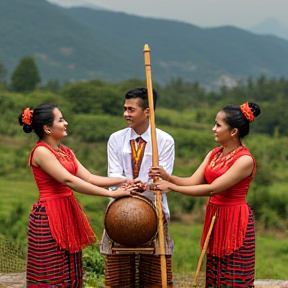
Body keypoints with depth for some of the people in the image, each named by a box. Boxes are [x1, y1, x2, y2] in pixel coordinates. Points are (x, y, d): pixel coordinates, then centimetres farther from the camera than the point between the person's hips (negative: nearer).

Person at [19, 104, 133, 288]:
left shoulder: (65, 152, 14)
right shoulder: (41, 151, -13)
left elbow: (89, 178, 7)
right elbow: (70, 181, -22)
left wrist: (124, 181, -3)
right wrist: (111, 194, -23)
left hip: (68, 215, 9)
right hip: (49, 218, -9)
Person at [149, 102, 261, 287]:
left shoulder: (244, 160, -17)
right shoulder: (214, 154, 9)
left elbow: (212, 189, -21)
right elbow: (193, 181, 3)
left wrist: (172, 187, -21)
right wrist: (168, 177, -15)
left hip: (235, 222, -8)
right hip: (214, 218, 8)